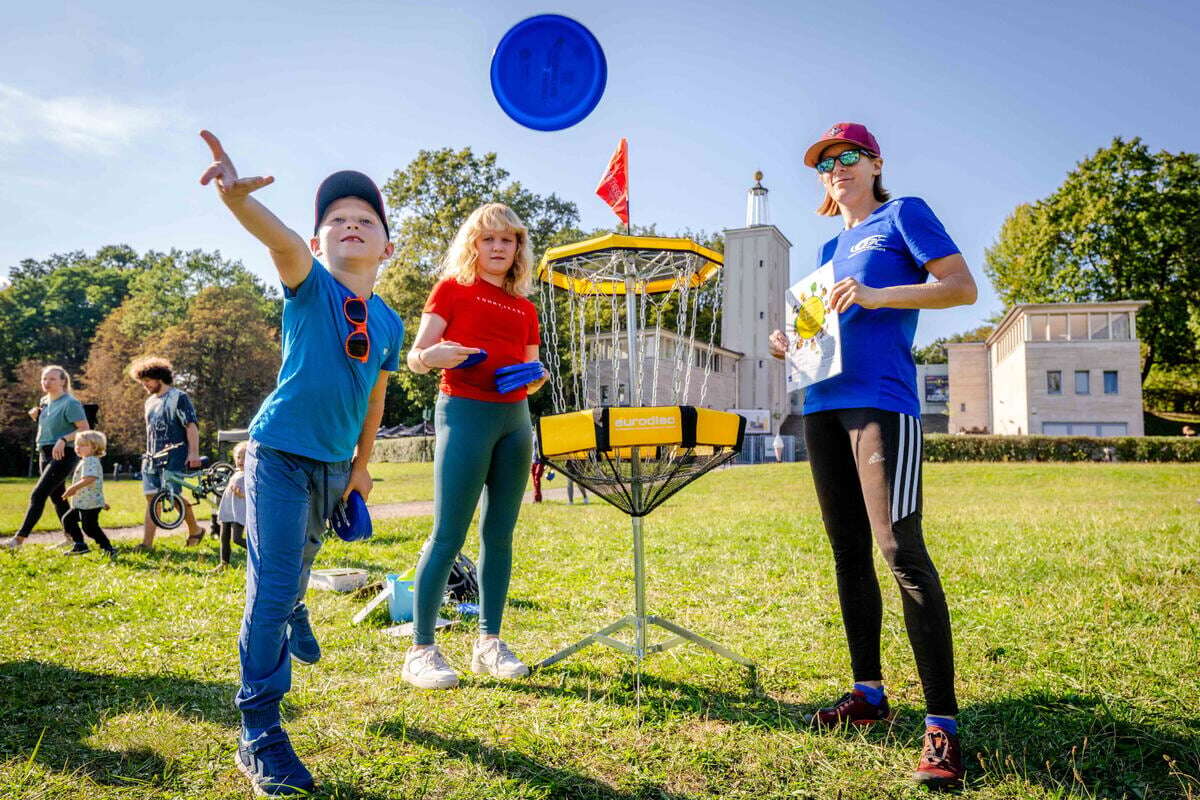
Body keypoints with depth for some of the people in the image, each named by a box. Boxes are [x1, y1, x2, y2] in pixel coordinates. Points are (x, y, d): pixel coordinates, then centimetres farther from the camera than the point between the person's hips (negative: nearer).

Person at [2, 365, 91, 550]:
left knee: (37, 494, -16)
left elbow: (84, 429, -16)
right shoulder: (44, 401, 13)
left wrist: (64, 440, -28)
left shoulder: (70, 403, -12)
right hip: (45, 454, 9)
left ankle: (19, 538, -17)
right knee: (57, 498, 12)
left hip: (63, 455, -9)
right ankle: (77, 539, 20)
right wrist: (36, 416, 7)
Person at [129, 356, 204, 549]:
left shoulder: (179, 397, -4)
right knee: (152, 498, 2)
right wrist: (148, 454, 23)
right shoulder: (150, 402, 18)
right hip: (152, 458, 7)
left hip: (174, 456, -7)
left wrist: (194, 452, -18)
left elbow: (192, 426, -11)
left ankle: (195, 529, 8)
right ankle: (147, 543, 1)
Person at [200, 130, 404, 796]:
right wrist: (239, 198, -54)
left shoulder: (389, 323, 2)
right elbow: (282, 241, -35)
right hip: (282, 453, -5)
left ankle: (292, 615, 62)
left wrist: (361, 464, 19)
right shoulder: (309, 286, -12)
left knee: (303, 555, 27)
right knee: (273, 585, -9)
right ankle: (260, 734, 2)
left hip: (335, 462, 6)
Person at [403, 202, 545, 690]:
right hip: (465, 412, -5)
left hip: (515, 417, 6)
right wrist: (432, 356, -25)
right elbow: (415, 358, -3)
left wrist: (537, 376, -1)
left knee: (499, 535, 7)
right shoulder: (452, 289, 4)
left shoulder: (525, 309, 18)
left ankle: (489, 644, 16)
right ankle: (420, 651, 0)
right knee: (449, 536, -8)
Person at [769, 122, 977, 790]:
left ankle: (943, 724, -11)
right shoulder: (831, 247, 24)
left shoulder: (904, 215, 5)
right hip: (824, 403, 8)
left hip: (881, 400, -8)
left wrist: (876, 294, -18)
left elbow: (964, 287, -6)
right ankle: (869, 693, 20)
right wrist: (794, 344, 7)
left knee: (900, 548, -16)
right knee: (848, 550, 9)